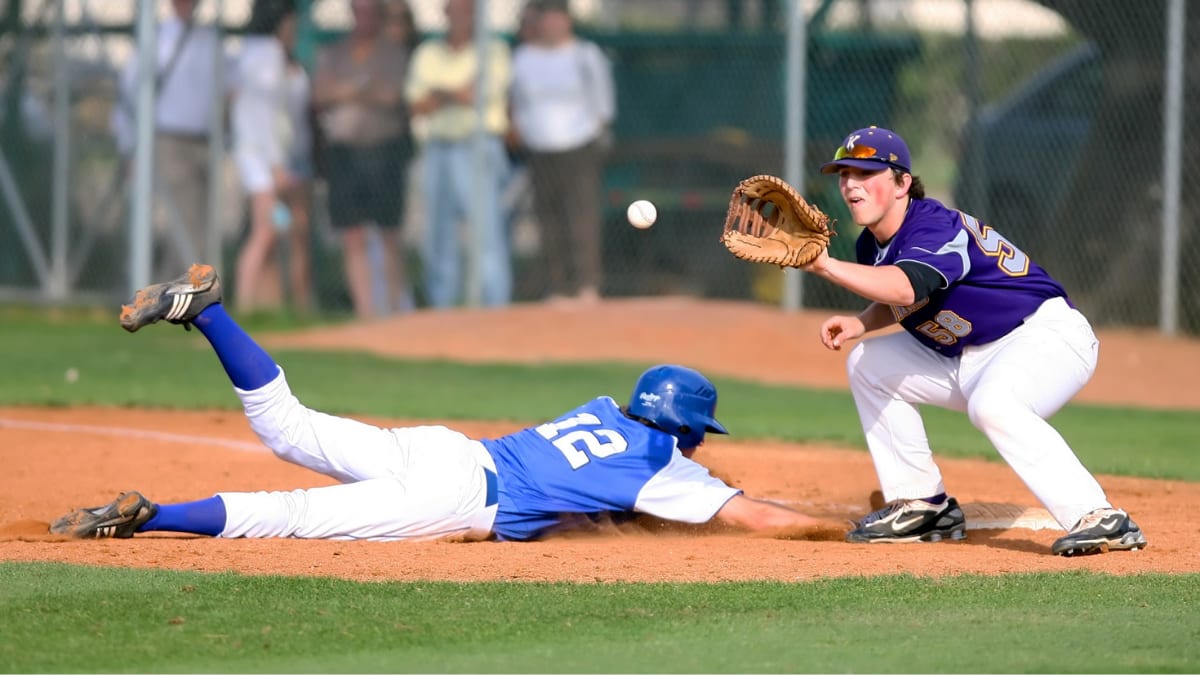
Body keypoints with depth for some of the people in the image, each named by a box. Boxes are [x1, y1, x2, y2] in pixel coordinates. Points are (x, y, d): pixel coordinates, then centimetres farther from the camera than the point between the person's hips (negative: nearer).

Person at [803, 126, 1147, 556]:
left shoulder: (935, 227, -25)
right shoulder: (872, 245, 4)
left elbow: (904, 289, -45)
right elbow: (899, 303, 22)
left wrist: (825, 265, -50)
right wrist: (859, 324, 1)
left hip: (1048, 334, -10)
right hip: (969, 359, 10)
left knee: (991, 404, -39)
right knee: (868, 364, 10)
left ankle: (1100, 520, -42)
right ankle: (922, 507, 13)